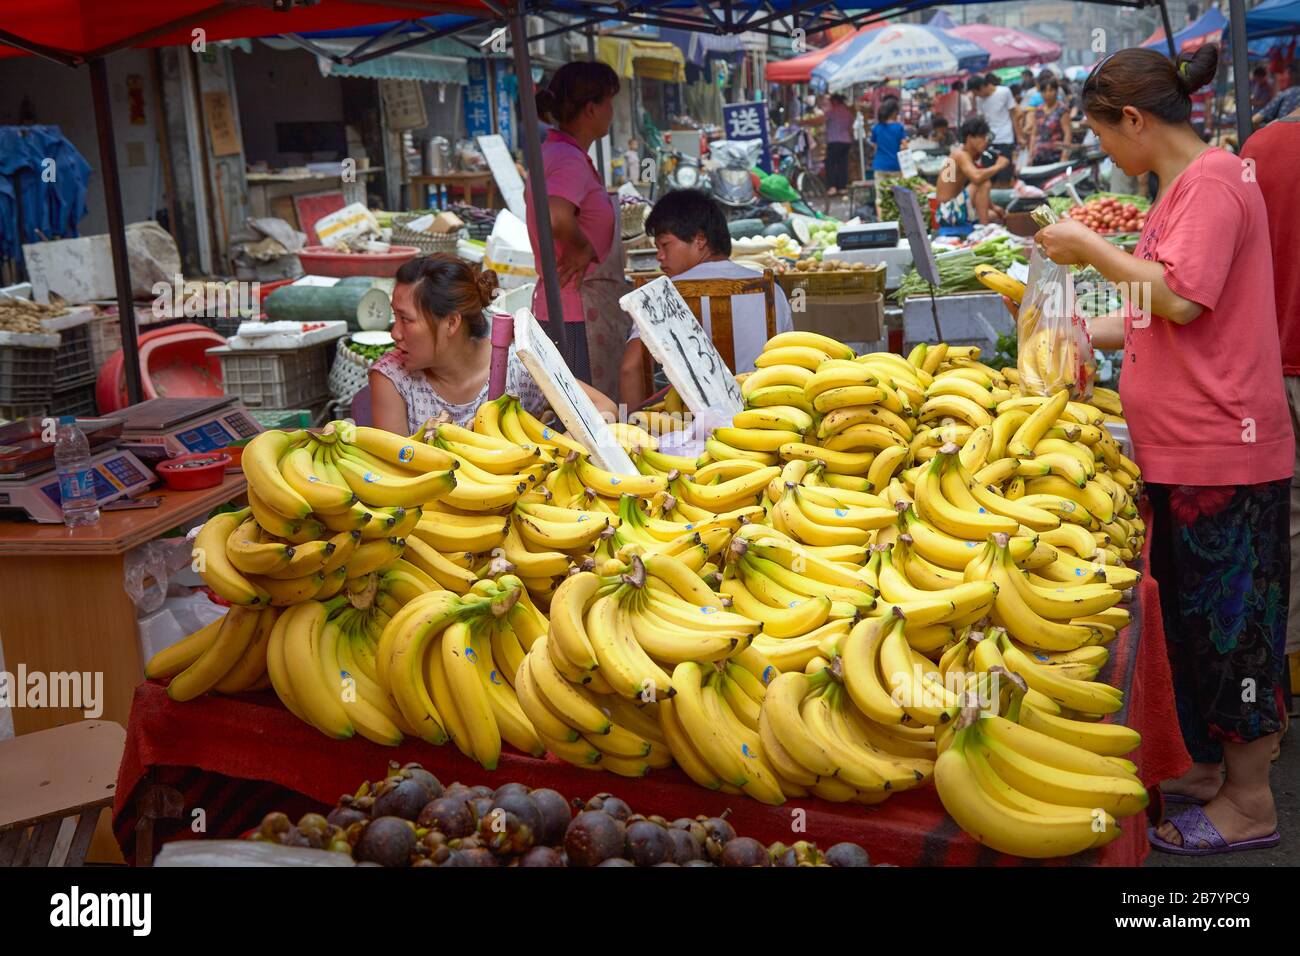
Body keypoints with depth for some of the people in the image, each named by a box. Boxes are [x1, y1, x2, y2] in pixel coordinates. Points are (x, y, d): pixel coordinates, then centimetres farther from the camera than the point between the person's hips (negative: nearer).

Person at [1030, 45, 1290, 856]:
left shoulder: (1213, 180, -13)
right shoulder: (1183, 186, 17)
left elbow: (1183, 300, -23)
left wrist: (1095, 250, -12)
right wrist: (1085, 335, 15)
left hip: (1221, 450, -10)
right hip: (1182, 447, 10)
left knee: (1226, 616, -1)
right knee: (1193, 614, 16)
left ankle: (1250, 802, 11)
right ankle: (1211, 769, 29)